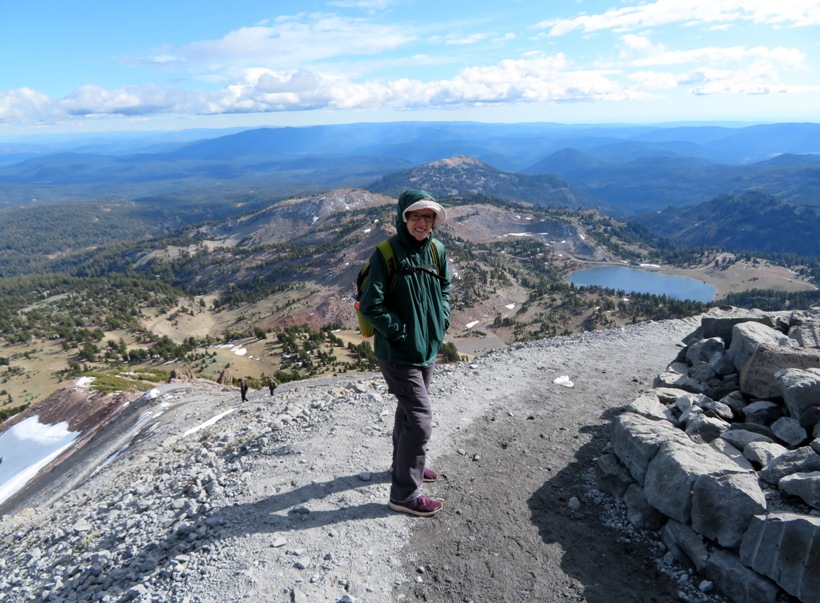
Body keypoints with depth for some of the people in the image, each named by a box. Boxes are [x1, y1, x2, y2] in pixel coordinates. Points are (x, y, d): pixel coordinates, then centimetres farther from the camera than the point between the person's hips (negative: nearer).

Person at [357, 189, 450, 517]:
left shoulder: (437, 250, 0)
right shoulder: (386, 254, -18)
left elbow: (444, 289, 15)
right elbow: (371, 306, -19)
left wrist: (441, 321, 2)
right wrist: (403, 332, -18)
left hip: (428, 350, 7)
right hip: (398, 353, -7)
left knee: (409, 410, 24)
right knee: (421, 419, -6)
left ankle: (405, 464, 46)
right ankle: (404, 493, 11)